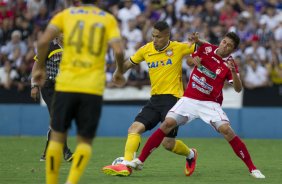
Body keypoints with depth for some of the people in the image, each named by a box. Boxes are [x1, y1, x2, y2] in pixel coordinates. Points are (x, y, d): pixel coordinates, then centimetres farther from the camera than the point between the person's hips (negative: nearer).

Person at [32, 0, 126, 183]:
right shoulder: (108, 19, 7)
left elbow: (43, 41, -6)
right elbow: (118, 50, -7)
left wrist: (40, 68, 7)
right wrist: (120, 72, 12)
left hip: (66, 85, 0)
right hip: (93, 88, 0)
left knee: (57, 137, 12)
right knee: (85, 141, 8)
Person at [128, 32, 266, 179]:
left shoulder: (229, 64, -6)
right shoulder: (206, 48, 1)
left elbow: (238, 89, -16)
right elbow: (189, 60, 18)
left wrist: (233, 72, -33)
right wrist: (193, 60, -5)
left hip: (210, 104, -2)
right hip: (189, 99, 2)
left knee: (227, 130, -21)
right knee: (167, 124, -15)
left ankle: (252, 168, -12)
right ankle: (140, 160, -8)